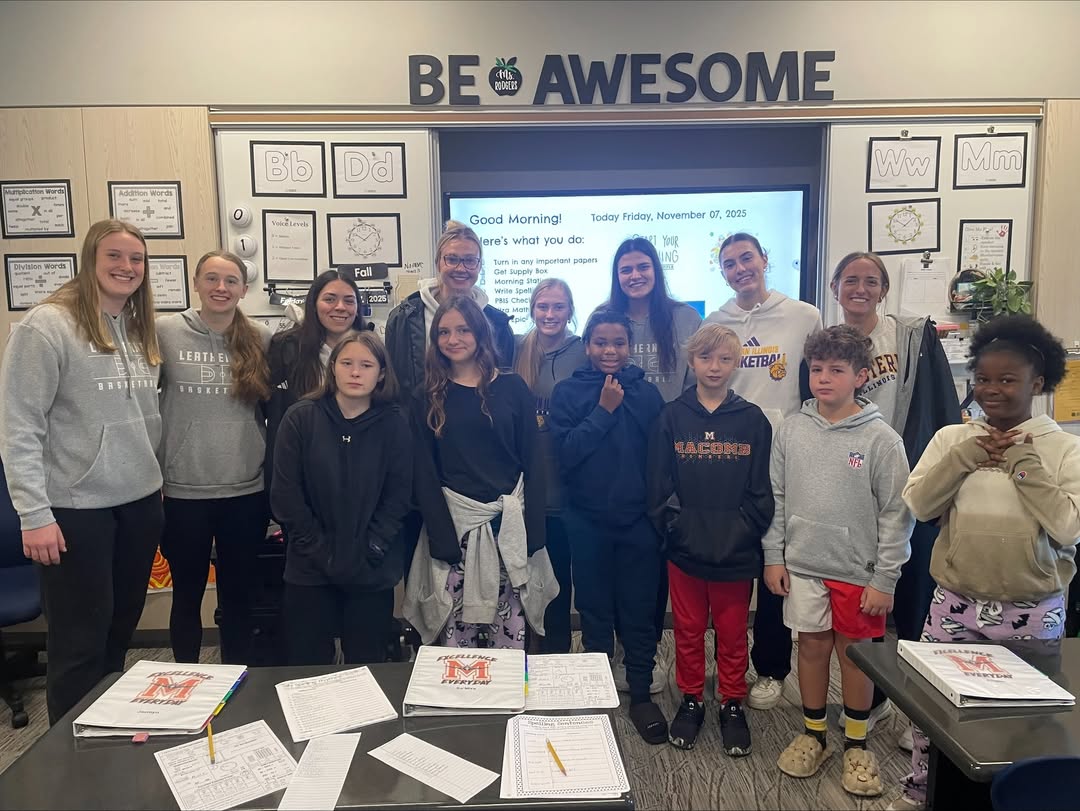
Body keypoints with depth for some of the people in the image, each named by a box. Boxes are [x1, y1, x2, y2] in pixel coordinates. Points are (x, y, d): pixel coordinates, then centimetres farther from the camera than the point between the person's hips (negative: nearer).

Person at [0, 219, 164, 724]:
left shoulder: (140, 330, 9)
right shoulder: (47, 325, -12)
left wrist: (155, 478, 11)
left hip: (140, 502, 7)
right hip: (76, 508, -6)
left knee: (121, 630, 18)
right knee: (80, 643, 5)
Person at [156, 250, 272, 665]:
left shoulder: (261, 338, 2)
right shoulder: (165, 332, -3)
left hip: (247, 491, 1)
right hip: (183, 490, -1)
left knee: (238, 594, 15)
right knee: (187, 593, 15)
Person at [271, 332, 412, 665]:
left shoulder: (394, 423, -1)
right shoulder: (300, 418, -2)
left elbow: (398, 496, -1)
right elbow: (285, 494, -4)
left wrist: (369, 550, -10)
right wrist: (321, 551, -9)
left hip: (373, 574, 0)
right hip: (309, 570, 0)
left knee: (366, 666, 10)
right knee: (308, 668, 7)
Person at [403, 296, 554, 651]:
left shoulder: (512, 388, 4)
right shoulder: (427, 398, 6)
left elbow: (532, 462, 3)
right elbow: (424, 474, 2)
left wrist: (533, 530, -4)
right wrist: (442, 538, -7)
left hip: (509, 522, 0)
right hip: (453, 523, 0)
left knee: (510, 637, 4)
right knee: (456, 641, 2)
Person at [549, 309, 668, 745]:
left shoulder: (647, 392, 2)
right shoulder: (567, 392, -1)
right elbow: (565, 453, -13)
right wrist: (604, 410, -15)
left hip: (639, 521, 0)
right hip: (588, 522, 0)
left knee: (638, 612, 7)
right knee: (595, 611, 13)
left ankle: (641, 694, 25)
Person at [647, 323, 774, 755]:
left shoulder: (753, 420, 0)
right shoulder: (672, 417, -1)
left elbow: (761, 490, -1)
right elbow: (658, 485, -1)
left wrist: (747, 531, -10)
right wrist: (671, 526, -9)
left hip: (737, 554, 0)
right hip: (685, 550, 0)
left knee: (732, 634, 13)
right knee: (688, 631, 14)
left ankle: (732, 704, 31)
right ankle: (691, 699, 33)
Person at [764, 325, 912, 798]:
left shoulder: (881, 439, -10)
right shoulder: (791, 430, -1)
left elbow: (895, 514, -7)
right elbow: (775, 497, 5)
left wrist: (885, 579, -8)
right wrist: (773, 555, 3)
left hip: (858, 571, -2)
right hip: (802, 566, 2)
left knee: (855, 652, 11)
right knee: (812, 646, 14)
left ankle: (856, 744, 31)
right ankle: (813, 734, 32)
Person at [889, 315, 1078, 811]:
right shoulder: (952, 438, 0)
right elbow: (918, 505, -6)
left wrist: (1023, 464, -14)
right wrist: (964, 457, -14)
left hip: (1032, 611, -1)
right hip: (954, 603, 2)